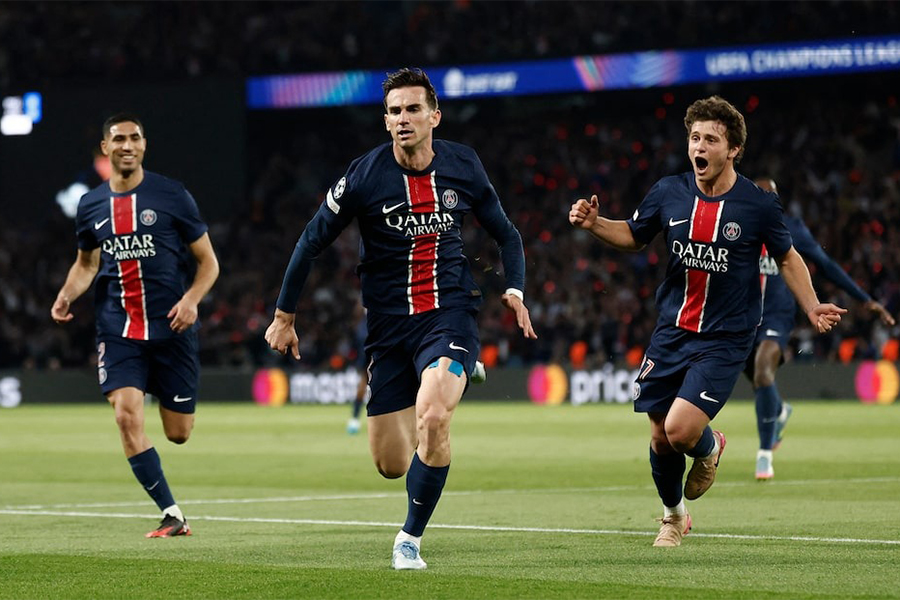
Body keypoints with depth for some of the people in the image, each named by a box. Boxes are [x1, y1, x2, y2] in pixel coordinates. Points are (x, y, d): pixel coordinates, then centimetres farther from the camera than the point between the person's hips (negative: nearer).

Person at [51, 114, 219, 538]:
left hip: (171, 328, -2)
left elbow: (208, 261, 3)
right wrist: (68, 294, 2)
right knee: (127, 415, -18)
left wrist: (191, 299, -15)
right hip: (117, 331, 2)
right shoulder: (90, 206, 8)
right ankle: (172, 516, -12)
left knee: (178, 433, 1)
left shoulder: (172, 196, -1)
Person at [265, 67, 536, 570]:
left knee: (432, 416, -29)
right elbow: (312, 242, 2)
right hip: (388, 324, 1)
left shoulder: (463, 166, -1)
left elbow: (505, 233, 13)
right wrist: (284, 317, 6)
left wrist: (514, 290, -3)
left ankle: (411, 537, -8)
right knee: (391, 465, 1)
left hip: (450, 315, -1)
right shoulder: (365, 176, -8)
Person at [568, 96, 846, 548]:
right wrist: (593, 225, -4)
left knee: (681, 429, -19)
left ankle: (710, 447, 19)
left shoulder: (758, 205, -10)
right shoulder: (668, 194, -3)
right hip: (671, 332, 4)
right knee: (660, 438, 7)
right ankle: (674, 517, 35)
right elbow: (632, 236, 14)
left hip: (725, 339, -3)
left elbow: (787, 258, 7)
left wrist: (812, 308, -3)